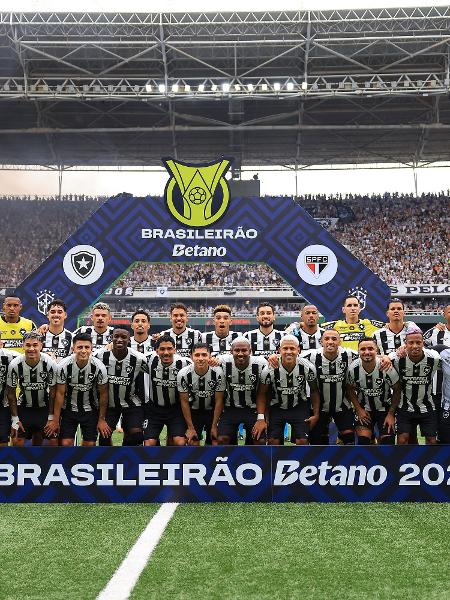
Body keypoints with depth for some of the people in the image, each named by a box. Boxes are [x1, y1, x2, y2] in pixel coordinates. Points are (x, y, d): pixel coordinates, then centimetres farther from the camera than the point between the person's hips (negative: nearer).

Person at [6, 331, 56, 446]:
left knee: (38, 440, 8)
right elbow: (11, 393, -8)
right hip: (23, 407, 0)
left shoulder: (50, 364, -22)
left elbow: (53, 391, -11)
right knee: (17, 442, -5)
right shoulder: (14, 365, -20)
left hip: (44, 407, 0)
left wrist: (51, 418, -7)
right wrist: (14, 418, -7)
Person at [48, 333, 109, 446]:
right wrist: (55, 420, -6)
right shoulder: (63, 366, -20)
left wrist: (101, 419, -3)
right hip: (68, 409, 0)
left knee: (90, 444, 2)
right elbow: (60, 393, -10)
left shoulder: (99, 367, -20)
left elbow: (103, 394, -7)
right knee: (66, 444, -6)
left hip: (90, 410, 1)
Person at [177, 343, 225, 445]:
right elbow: (184, 402, -10)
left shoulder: (218, 373, -22)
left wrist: (214, 426, -9)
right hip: (193, 411, 0)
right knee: (192, 442, -8)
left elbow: (218, 401, -12)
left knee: (215, 443, -6)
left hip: (213, 411, 0)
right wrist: (190, 427, -8)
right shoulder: (183, 374, -21)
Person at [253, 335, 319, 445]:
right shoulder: (269, 370, -23)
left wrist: (316, 414, -4)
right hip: (277, 407, 0)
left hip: (300, 406, 0)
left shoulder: (307, 368, -20)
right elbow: (262, 394, -9)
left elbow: (314, 391, -3)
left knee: (302, 441, -10)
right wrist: (261, 418, -15)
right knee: (273, 441, -5)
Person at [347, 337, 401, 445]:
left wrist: (391, 414, -9)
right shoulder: (353, 368, -16)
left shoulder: (387, 367, -23)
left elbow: (397, 390, -10)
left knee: (388, 442, -7)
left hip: (385, 409, -1)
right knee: (363, 441, -10)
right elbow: (350, 390, 1)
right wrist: (358, 409, -6)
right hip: (364, 409, 1)